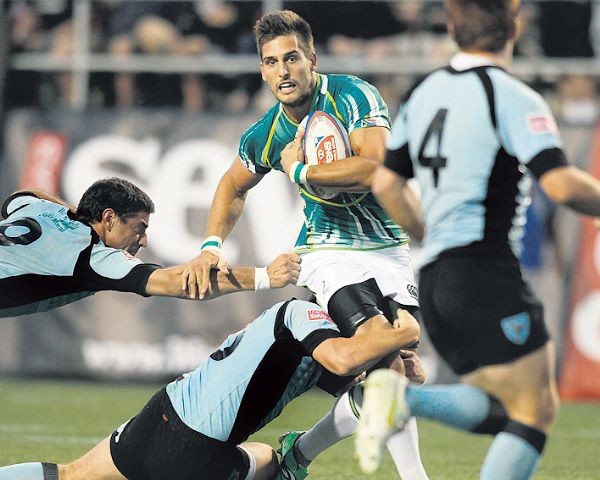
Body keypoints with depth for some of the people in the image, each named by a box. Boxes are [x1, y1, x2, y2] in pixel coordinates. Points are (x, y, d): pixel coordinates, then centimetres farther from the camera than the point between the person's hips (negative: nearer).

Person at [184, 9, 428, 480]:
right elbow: (233, 186, 16)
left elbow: (375, 167, -30)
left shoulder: (353, 96, -16)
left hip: (388, 247, 1)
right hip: (328, 252, 0)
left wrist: (300, 171, -20)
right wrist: (212, 244, 2)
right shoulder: (265, 136, -5)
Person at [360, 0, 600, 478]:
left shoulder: (424, 93, 13)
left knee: (500, 411, 13)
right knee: (536, 412, -2)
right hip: (487, 277, -8)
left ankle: (405, 397, -12)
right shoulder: (513, 98, -9)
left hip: (434, 281, 8)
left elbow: (385, 184, 17)